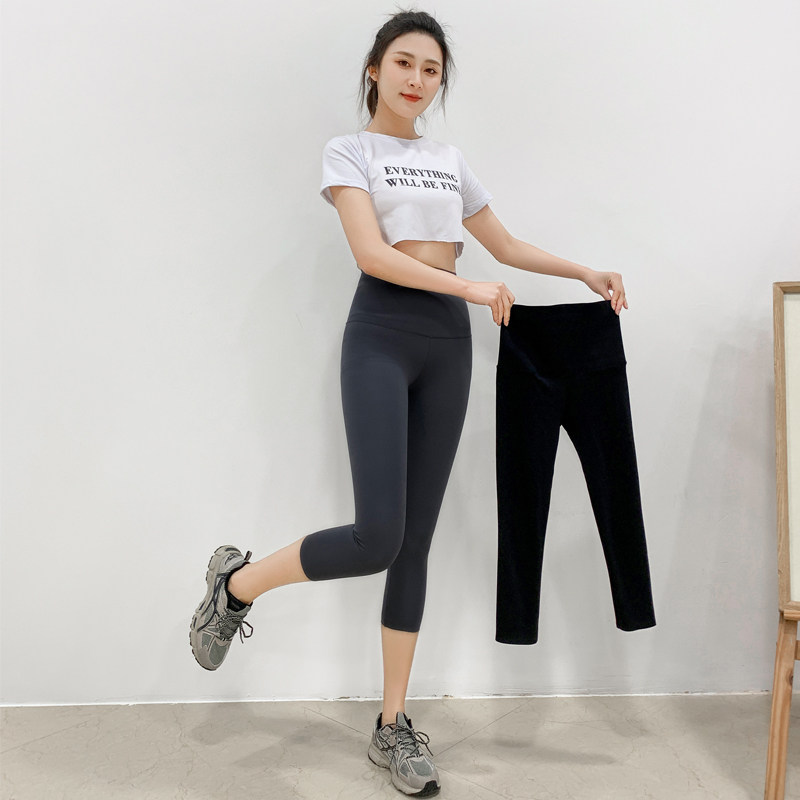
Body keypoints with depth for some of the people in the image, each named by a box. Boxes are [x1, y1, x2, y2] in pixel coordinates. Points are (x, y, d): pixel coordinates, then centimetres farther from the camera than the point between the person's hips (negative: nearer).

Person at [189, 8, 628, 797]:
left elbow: (504, 243, 28)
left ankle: (392, 726, 12)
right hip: (381, 331, -5)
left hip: (448, 342, 5)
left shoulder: (449, 160, 20)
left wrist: (585, 272, 22)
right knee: (377, 536, -19)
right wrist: (471, 288, -12)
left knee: (416, 541, 4)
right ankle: (237, 582, 9)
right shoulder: (349, 150, 5)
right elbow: (371, 253, -9)